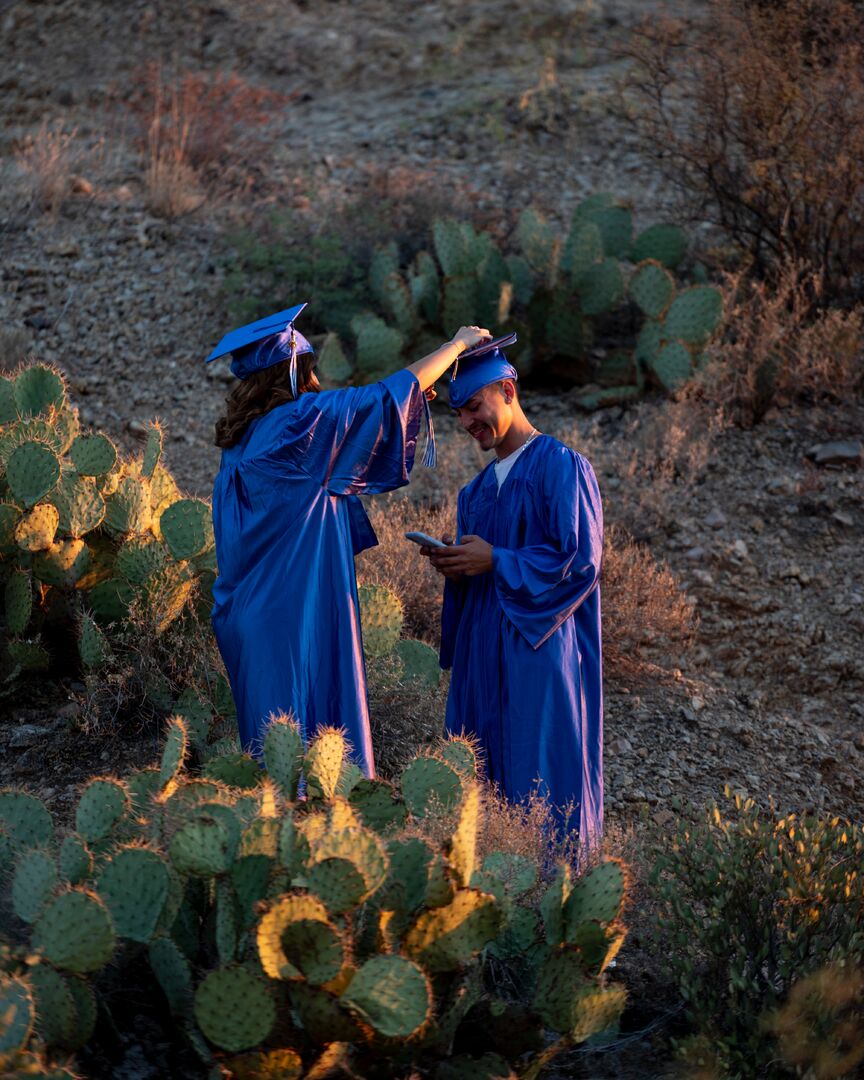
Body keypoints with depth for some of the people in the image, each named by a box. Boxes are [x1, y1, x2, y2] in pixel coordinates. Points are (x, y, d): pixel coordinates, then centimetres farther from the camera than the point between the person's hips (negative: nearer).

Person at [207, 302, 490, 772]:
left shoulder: (244, 439, 11)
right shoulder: (298, 424, -14)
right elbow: (387, 397, -8)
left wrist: (415, 393, 23)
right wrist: (457, 344, 6)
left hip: (256, 618, 9)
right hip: (301, 622, -9)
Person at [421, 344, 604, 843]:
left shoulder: (561, 466, -7)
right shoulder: (477, 491, 18)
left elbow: (581, 559, -14)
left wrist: (496, 561, -15)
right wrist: (456, 566, -1)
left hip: (539, 654, -8)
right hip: (482, 654, 8)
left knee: (540, 787, -6)